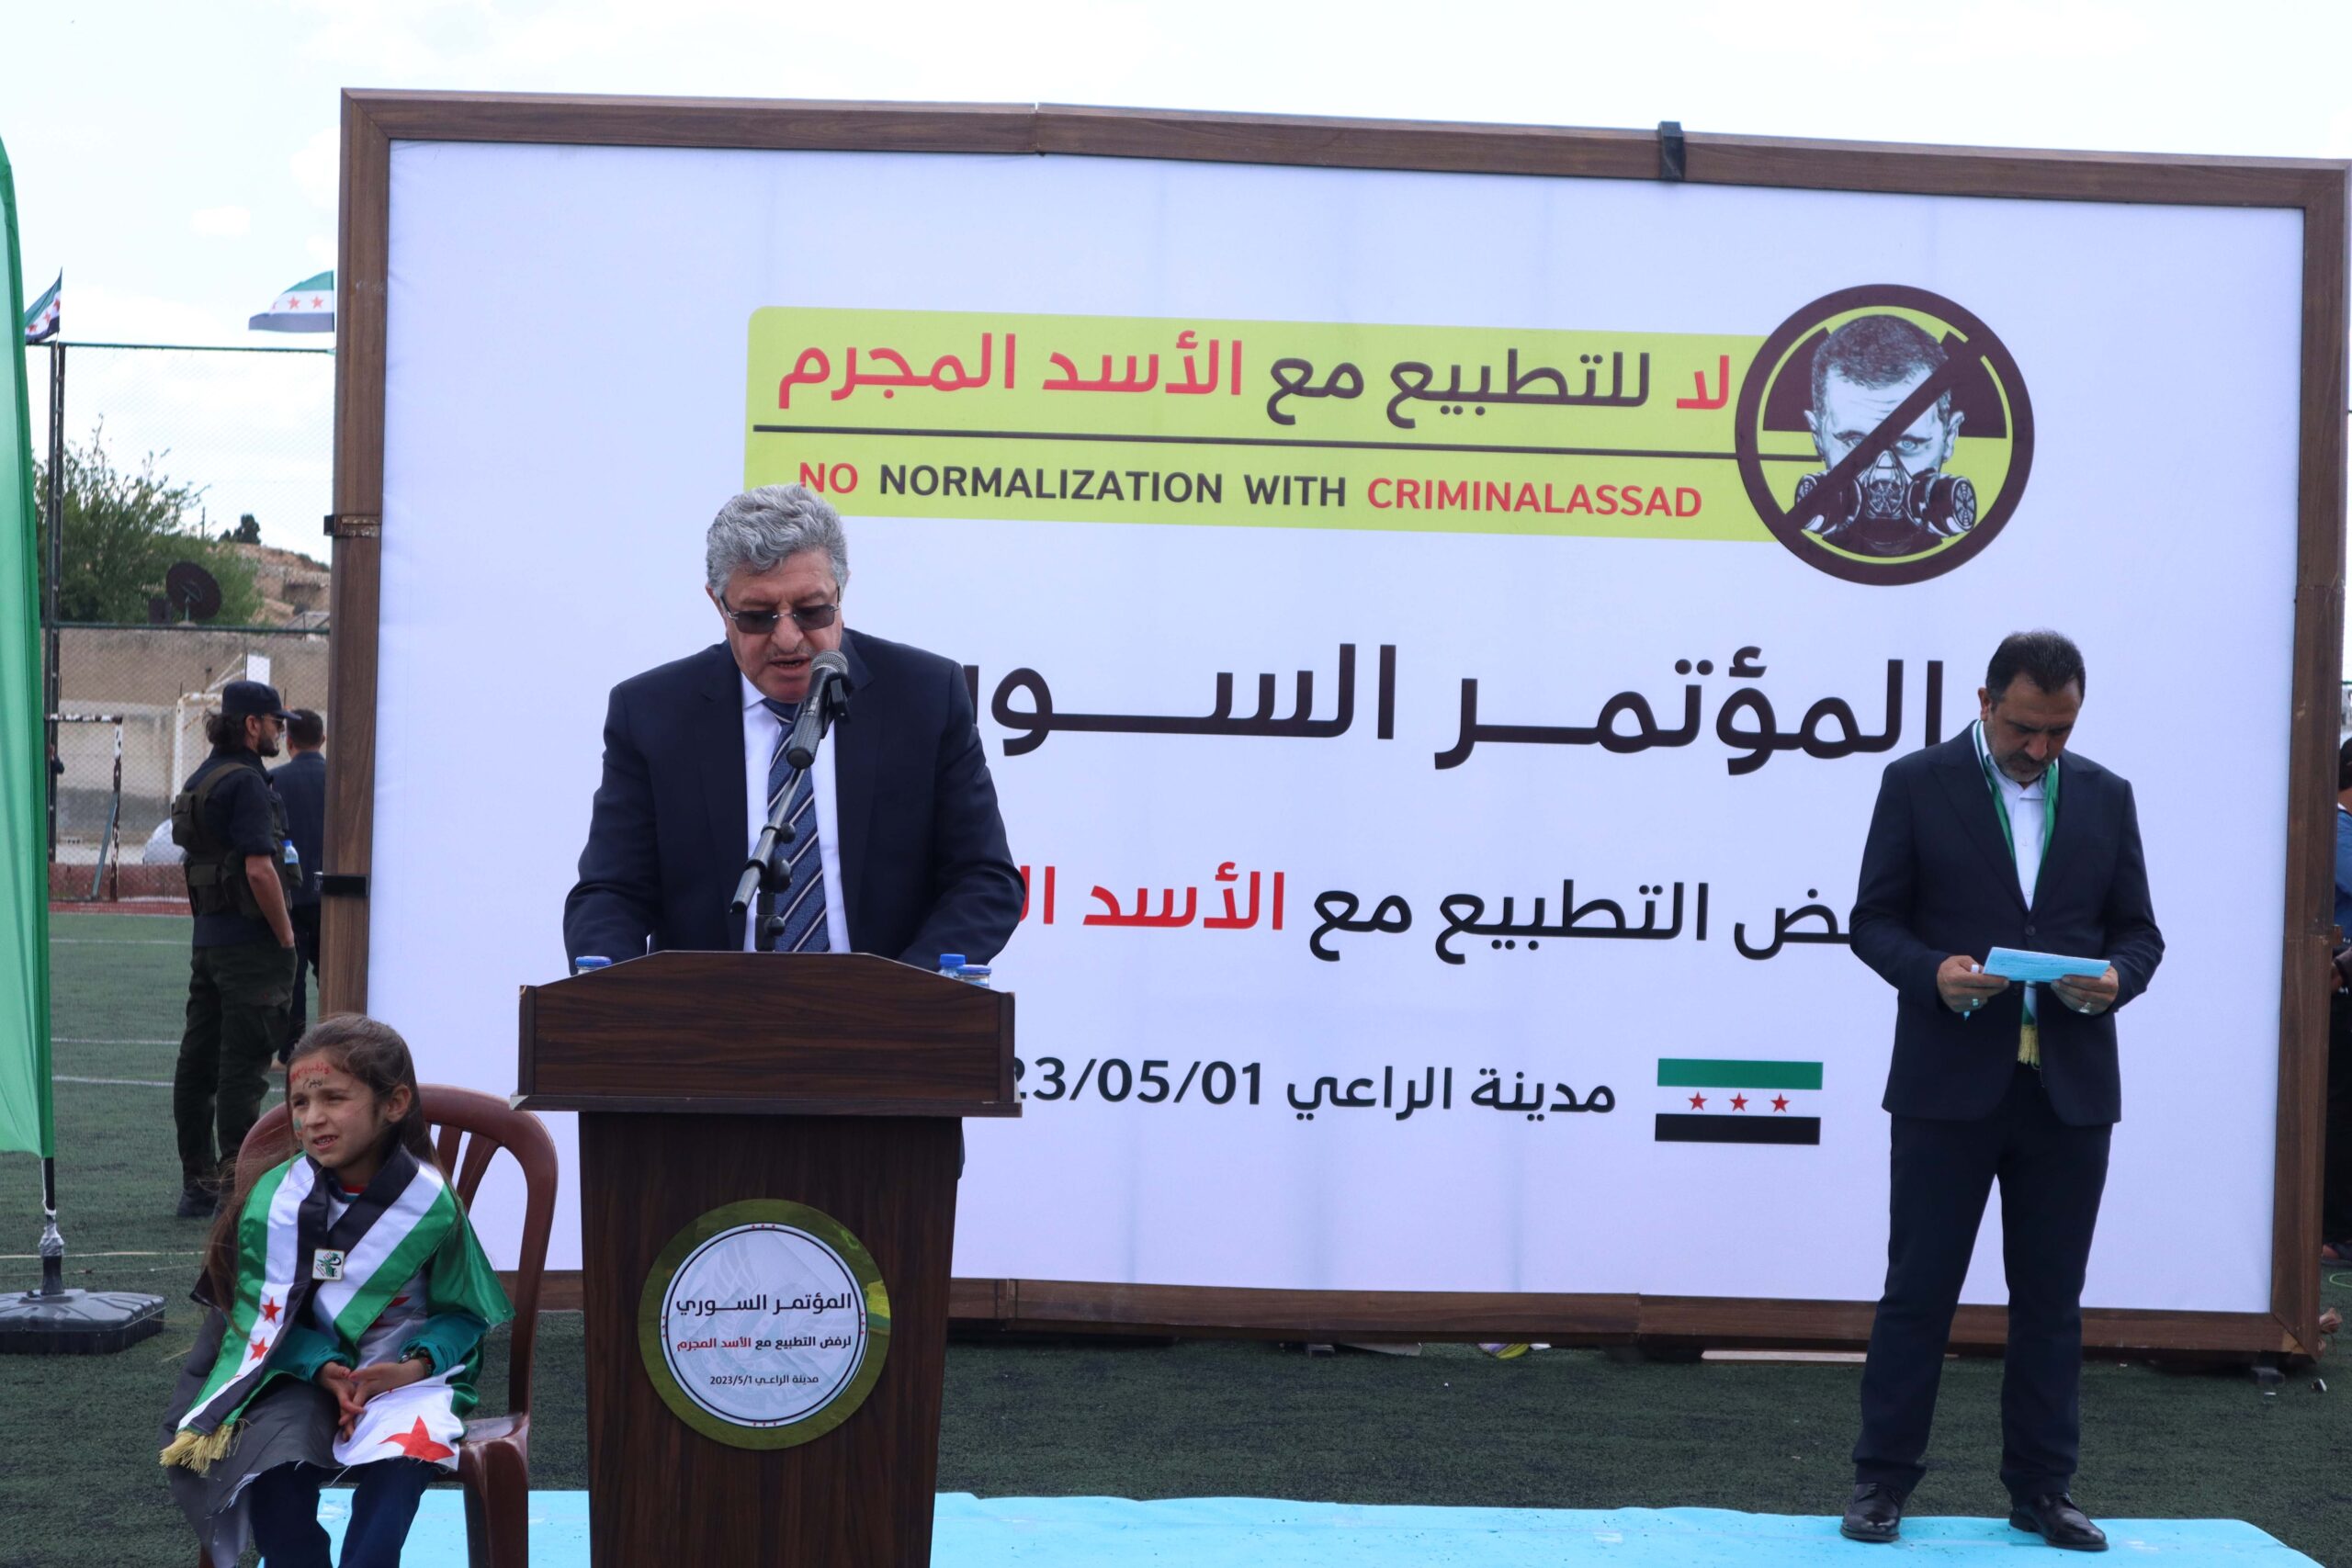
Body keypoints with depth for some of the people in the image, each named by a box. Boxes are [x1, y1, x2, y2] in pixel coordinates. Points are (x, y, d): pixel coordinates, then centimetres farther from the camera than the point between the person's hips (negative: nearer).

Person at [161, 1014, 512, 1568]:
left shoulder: (432, 1203, -10)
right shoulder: (273, 1198, -8)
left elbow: (463, 1313, 3)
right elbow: (266, 1312, -2)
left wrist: (419, 1363, -17)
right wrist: (324, 1368, -19)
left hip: (401, 1371, -1)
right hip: (302, 1370, 1)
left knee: (403, 1450, -33)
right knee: (275, 1460, -29)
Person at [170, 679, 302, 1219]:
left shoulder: (201, 778, 15)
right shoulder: (245, 782, -15)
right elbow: (259, 869, -22)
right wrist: (286, 936, -13)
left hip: (207, 937, 9)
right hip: (250, 943, -9)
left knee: (198, 1062, 11)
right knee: (243, 1066, -6)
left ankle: (198, 1184, 18)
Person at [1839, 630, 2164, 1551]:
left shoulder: (2106, 796, 9)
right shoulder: (1918, 783, 0)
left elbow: (2138, 931, 9)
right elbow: (1874, 921, -2)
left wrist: (2113, 979, -13)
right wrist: (1933, 972, -21)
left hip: (2069, 1087, 3)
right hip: (1948, 1084, -3)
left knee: (2051, 1298, 9)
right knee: (1918, 1288, 3)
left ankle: (2041, 1488, 19)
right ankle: (1882, 1480, 12)